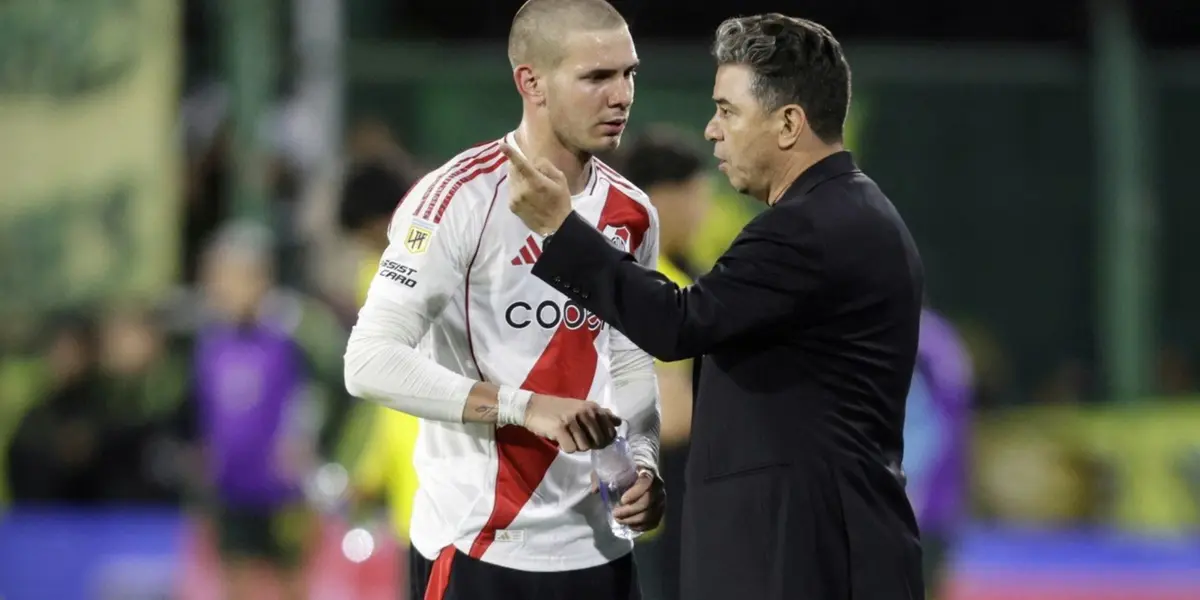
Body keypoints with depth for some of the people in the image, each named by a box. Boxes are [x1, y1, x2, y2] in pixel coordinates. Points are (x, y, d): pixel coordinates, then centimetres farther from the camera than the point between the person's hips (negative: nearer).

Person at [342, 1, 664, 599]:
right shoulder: (458, 201, -13)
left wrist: (642, 461, -2)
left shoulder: (631, 215, 7)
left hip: (597, 547, 6)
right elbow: (370, 362, -19)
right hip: (479, 549, -6)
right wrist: (526, 407, -25)